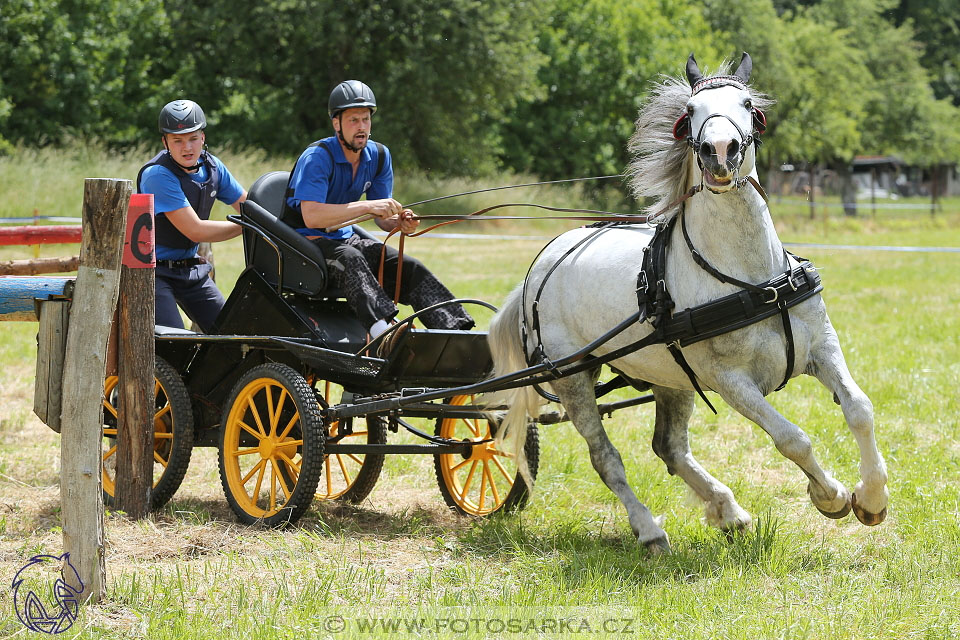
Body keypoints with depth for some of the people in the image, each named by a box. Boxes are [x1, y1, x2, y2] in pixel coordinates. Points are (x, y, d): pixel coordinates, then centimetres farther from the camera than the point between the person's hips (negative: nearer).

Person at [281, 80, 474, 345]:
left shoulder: (378, 156, 4)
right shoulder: (317, 157, -19)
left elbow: (383, 218, 6)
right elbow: (311, 216, -31)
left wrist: (400, 221, -19)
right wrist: (368, 207, -34)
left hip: (344, 237, 7)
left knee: (410, 268, -13)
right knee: (349, 259, -39)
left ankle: (457, 332, -25)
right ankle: (384, 330, -61)